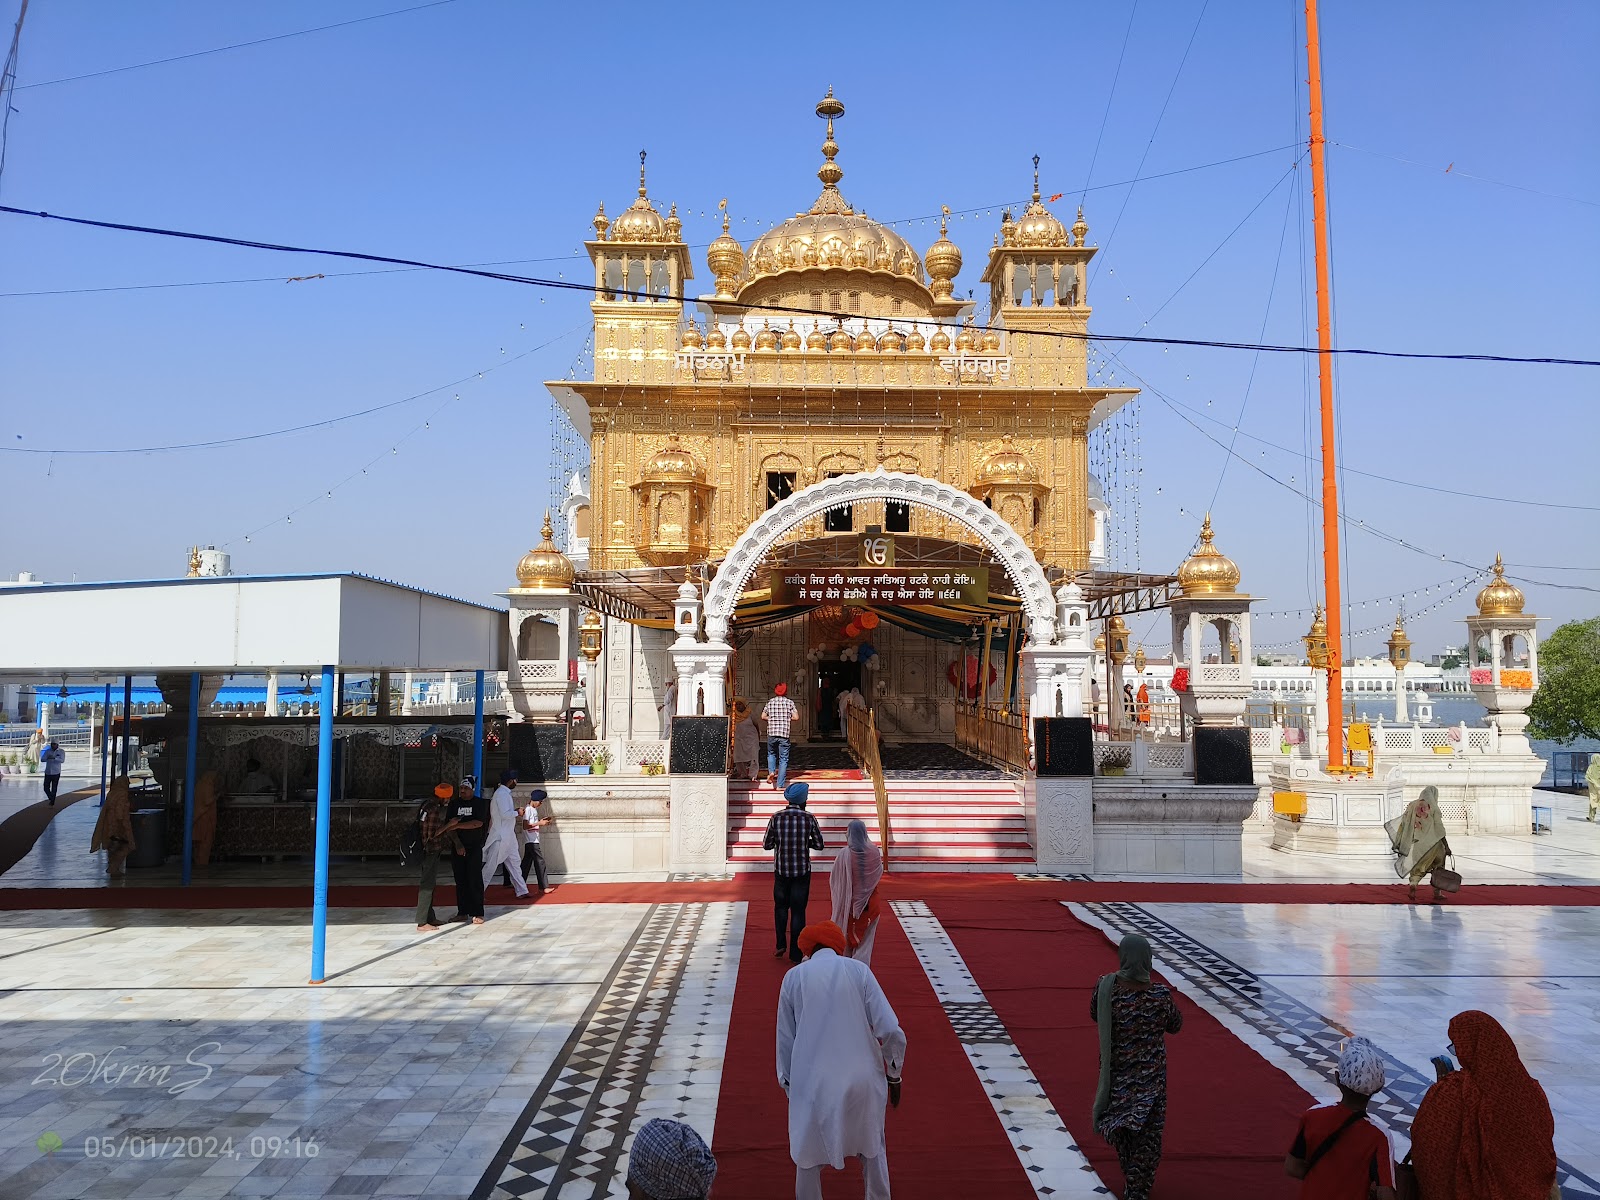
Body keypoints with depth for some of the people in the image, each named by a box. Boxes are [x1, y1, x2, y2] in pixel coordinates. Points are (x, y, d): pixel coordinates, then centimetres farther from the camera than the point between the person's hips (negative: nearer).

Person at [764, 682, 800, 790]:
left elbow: (763, 716, 4)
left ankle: (771, 771, 3)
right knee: (783, 759, 3)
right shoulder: (789, 702, 0)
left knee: (771, 753, 26)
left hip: (771, 733, 2)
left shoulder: (770, 702, 5)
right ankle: (780, 785, 0)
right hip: (784, 734, -2)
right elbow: (795, 717, -6)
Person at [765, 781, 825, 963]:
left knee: (781, 905, 21)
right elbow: (819, 845, -2)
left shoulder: (776, 818, -7)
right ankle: (795, 953, 9)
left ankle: (781, 945, 12)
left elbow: (766, 845, -3)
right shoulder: (809, 818, -9)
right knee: (798, 910, 7)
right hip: (802, 871, -1)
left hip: (781, 870, 1)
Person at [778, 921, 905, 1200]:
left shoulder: (793, 977, 2)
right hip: (861, 1079, 0)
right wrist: (894, 1075, 7)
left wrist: (786, 1082, 20)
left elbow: (785, 1038, 7)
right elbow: (890, 1031, -6)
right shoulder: (859, 970, -1)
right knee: (872, 1148, 23)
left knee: (809, 1155, 18)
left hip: (813, 1083, 0)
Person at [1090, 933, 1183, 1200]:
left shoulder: (1105, 987, -20)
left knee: (1120, 1129, 24)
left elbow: (1094, 1015, -1)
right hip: (1150, 1075, -2)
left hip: (1116, 1071, 2)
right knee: (1148, 1132, 16)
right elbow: (1175, 1025, -3)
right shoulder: (1160, 995, -22)